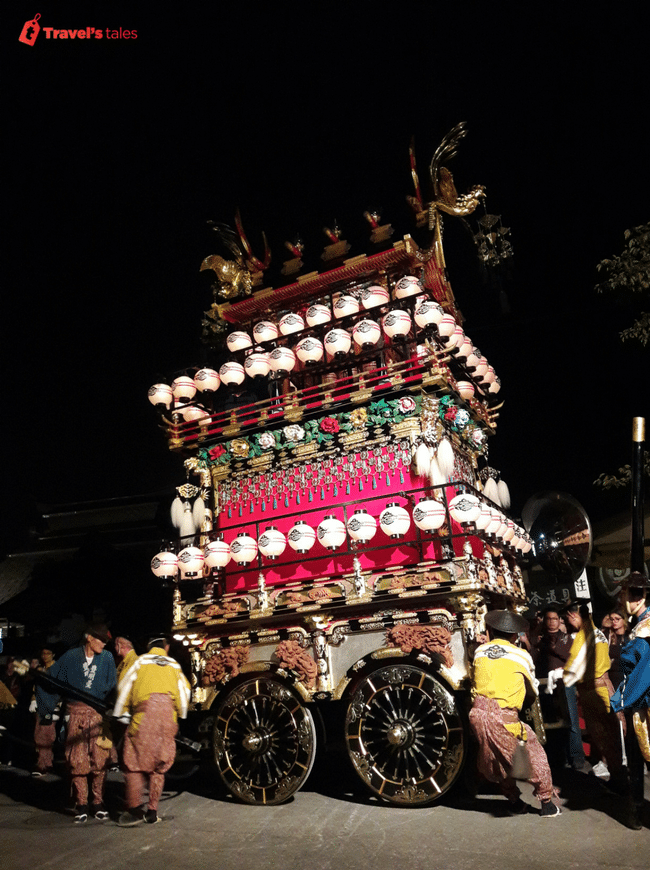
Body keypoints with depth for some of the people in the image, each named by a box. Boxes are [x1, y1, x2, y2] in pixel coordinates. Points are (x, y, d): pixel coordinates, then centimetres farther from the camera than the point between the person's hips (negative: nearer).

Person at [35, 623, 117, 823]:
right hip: (75, 714, 0)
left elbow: (112, 687, 2)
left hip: (98, 714, 1)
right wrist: (47, 710, 5)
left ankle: (98, 802, 15)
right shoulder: (71, 657, 0)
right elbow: (47, 682, 6)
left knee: (99, 759, 1)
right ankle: (81, 805, 14)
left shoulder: (107, 658, 3)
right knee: (77, 760, 2)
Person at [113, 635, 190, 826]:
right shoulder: (174, 665, 22)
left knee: (134, 761, 5)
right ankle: (152, 812, 13)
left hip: (145, 709, -3)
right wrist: (182, 715, 26)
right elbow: (184, 691, 18)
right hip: (168, 713, 3)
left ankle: (135, 808, -1)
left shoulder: (140, 661, 15)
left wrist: (119, 713, 18)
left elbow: (125, 687, 11)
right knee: (159, 764, 11)